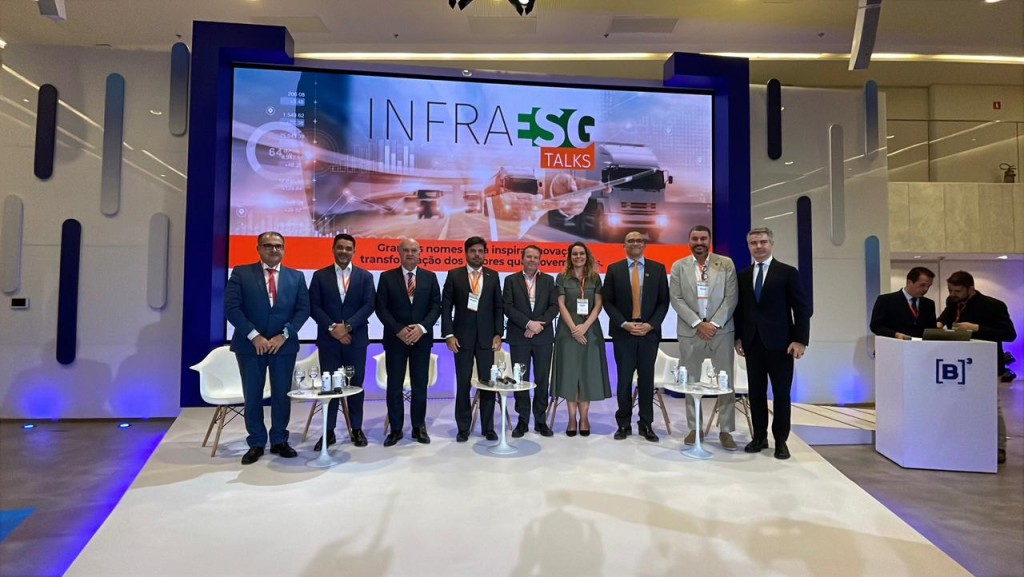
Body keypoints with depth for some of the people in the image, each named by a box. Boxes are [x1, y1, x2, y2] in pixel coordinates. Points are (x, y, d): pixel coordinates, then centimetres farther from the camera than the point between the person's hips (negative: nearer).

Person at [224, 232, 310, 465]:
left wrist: (284, 335, -10)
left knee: (282, 394, 6)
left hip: (284, 344, 1)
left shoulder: (296, 277, 7)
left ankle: (279, 441, 19)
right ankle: (256, 444, 17)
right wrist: (254, 336, -14)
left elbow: (303, 309, 2)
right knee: (252, 395, 5)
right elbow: (231, 308, -6)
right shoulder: (241, 273, 1)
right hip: (250, 344, -1)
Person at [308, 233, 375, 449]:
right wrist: (332, 327, -13)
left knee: (356, 384, 5)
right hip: (328, 339, 0)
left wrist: (348, 326, -14)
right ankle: (329, 431, 12)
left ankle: (357, 429, 15)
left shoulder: (365, 276, 6)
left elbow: (369, 305, -3)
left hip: (356, 338, 0)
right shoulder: (320, 276, 6)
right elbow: (314, 307, -1)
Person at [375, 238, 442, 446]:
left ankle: (419, 427, 18)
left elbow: (435, 307, 2)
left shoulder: (430, 277, 7)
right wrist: (399, 330, -13)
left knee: (420, 385, 6)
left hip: (421, 338, 1)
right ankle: (396, 429, 15)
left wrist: (421, 327, -13)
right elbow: (381, 308, -2)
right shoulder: (387, 277, 3)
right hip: (395, 338, -1)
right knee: (394, 385, 4)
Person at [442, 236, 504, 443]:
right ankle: (463, 428, 15)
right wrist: (449, 335, -7)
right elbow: (446, 307, 0)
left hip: (486, 338, 1)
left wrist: (498, 334, 0)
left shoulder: (493, 276, 7)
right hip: (462, 338, -1)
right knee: (463, 384, 4)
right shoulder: (454, 275, 2)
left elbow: (498, 307, 8)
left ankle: (488, 428, 15)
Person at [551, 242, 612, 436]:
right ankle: (572, 418, 6)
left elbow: (598, 305, 2)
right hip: (568, 330, -1)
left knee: (588, 373, 2)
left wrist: (585, 326, -12)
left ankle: (584, 418, 9)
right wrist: (574, 328, -12)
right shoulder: (562, 278, 4)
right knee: (569, 373, -1)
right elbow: (561, 305, -2)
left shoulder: (595, 278, 8)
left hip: (590, 330, 1)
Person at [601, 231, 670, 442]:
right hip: (623, 332, -1)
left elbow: (664, 301, 3)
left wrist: (651, 324, -9)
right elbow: (607, 301, 0)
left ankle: (646, 424, 17)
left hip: (649, 331, 1)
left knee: (647, 379, 7)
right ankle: (623, 424, 14)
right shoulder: (614, 269, 3)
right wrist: (624, 324, -11)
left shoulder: (658, 269, 5)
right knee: (624, 379, 4)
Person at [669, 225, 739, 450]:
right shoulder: (678, 266, 5)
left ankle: (725, 430, 12)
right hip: (690, 332, 1)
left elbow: (731, 297, -1)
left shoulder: (726, 263, 4)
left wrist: (714, 324, -11)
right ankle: (695, 428, 16)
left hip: (721, 330, 0)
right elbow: (676, 299, -2)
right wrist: (698, 323, -11)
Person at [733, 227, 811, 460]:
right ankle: (759, 437, 18)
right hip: (752, 342, 4)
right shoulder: (743, 275, 10)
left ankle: (781, 440, 13)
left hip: (779, 343, -3)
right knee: (756, 391, 8)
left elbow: (802, 308, -4)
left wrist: (800, 340, -11)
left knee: (781, 393, 3)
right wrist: (738, 337, 4)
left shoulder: (787, 272, -1)